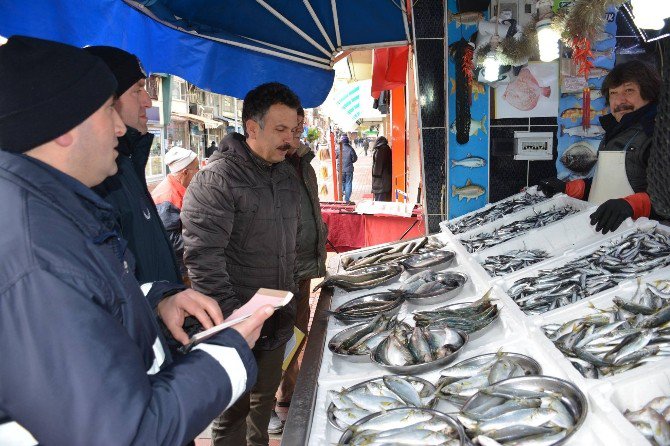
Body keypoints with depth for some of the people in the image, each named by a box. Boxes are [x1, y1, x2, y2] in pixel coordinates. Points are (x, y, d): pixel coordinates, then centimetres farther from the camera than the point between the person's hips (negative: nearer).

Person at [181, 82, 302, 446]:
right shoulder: (216, 179, -17)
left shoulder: (288, 176, 8)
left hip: (277, 319, 7)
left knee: (266, 399, 22)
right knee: (234, 412, 8)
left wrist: (290, 301, 15)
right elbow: (203, 259, -22)